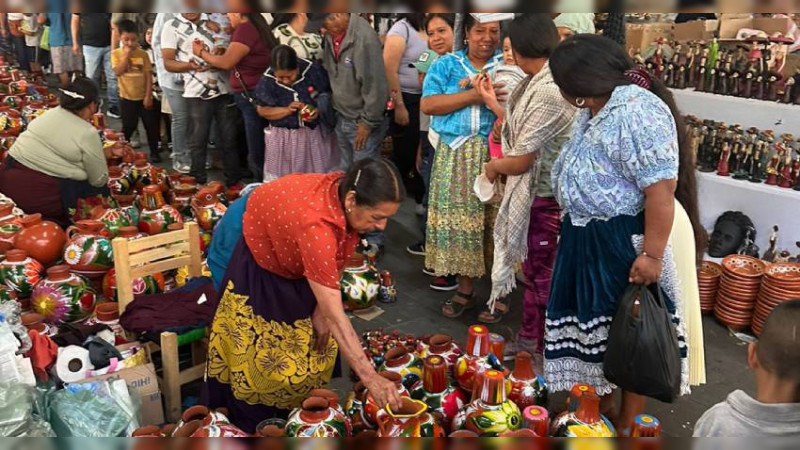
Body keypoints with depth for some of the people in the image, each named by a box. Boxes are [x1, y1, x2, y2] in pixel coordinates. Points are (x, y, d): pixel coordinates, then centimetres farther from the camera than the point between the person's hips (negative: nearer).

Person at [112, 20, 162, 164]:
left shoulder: (143, 54, -3)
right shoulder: (116, 53, -3)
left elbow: (149, 75, -4)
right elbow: (118, 72, -17)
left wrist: (148, 96, -9)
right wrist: (126, 55, -18)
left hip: (144, 97, 1)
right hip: (127, 97, -1)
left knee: (151, 125, 5)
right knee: (128, 127, 7)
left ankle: (154, 152, 16)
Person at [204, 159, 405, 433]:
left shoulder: (346, 194, -24)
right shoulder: (315, 224, -45)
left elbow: (336, 261, -5)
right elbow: (336, 317, -42)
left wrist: (322, 308, -11)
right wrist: (371, 379, -40)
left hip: (296, 264, 7)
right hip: (259, 264, -6)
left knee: (313, 350, 14)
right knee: (263, 357, 5)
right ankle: (252, 427, 29)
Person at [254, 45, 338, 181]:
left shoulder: (313, 70, -15)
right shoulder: (267, 80, -14)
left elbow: (328, 94, -2)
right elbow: (262, 110, -5)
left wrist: (319, 110, -21)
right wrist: (287, 110, -20)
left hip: (314, 132, 0)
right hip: (283, 136, 0)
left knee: (320, 174, 11)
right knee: (283, 177, 10)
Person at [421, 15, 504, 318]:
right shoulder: (446, 65, 8)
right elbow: (428, 104, -6)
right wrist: (472, 95, -13)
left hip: (496, 155, 0)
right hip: (456, 156, 1)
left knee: (497, 223, 1)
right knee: (460, 221, 2)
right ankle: (465, 290, 16)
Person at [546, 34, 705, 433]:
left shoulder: (637, 111, -21)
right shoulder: (595, 112, 11)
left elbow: (661, 188, -26)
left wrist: (651, 255, -26)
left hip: (624, 245, -9)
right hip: (588, 241, 9)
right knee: (595, 328, 18)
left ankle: (627, 426, 25)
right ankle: (599, 407, 37)